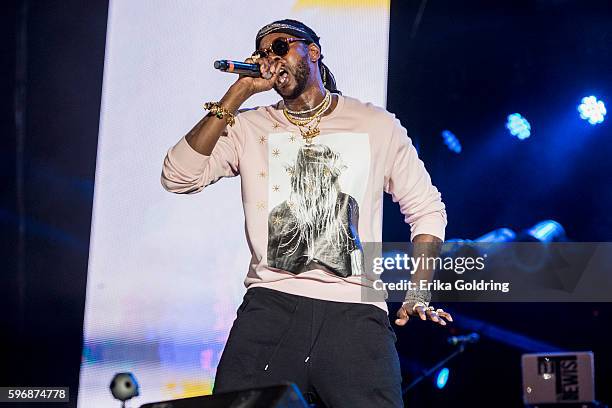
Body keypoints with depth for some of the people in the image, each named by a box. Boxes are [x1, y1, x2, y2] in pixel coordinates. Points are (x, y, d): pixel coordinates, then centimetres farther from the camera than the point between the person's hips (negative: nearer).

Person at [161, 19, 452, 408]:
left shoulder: (377, 125, 12)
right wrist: (239, 92, -4)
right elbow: (178, 177, -4)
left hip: (357, 307, 0)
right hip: (271, 303, 0)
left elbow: (426, 209, 16)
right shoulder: (250, 128, 11)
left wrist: (418, 294, 3)